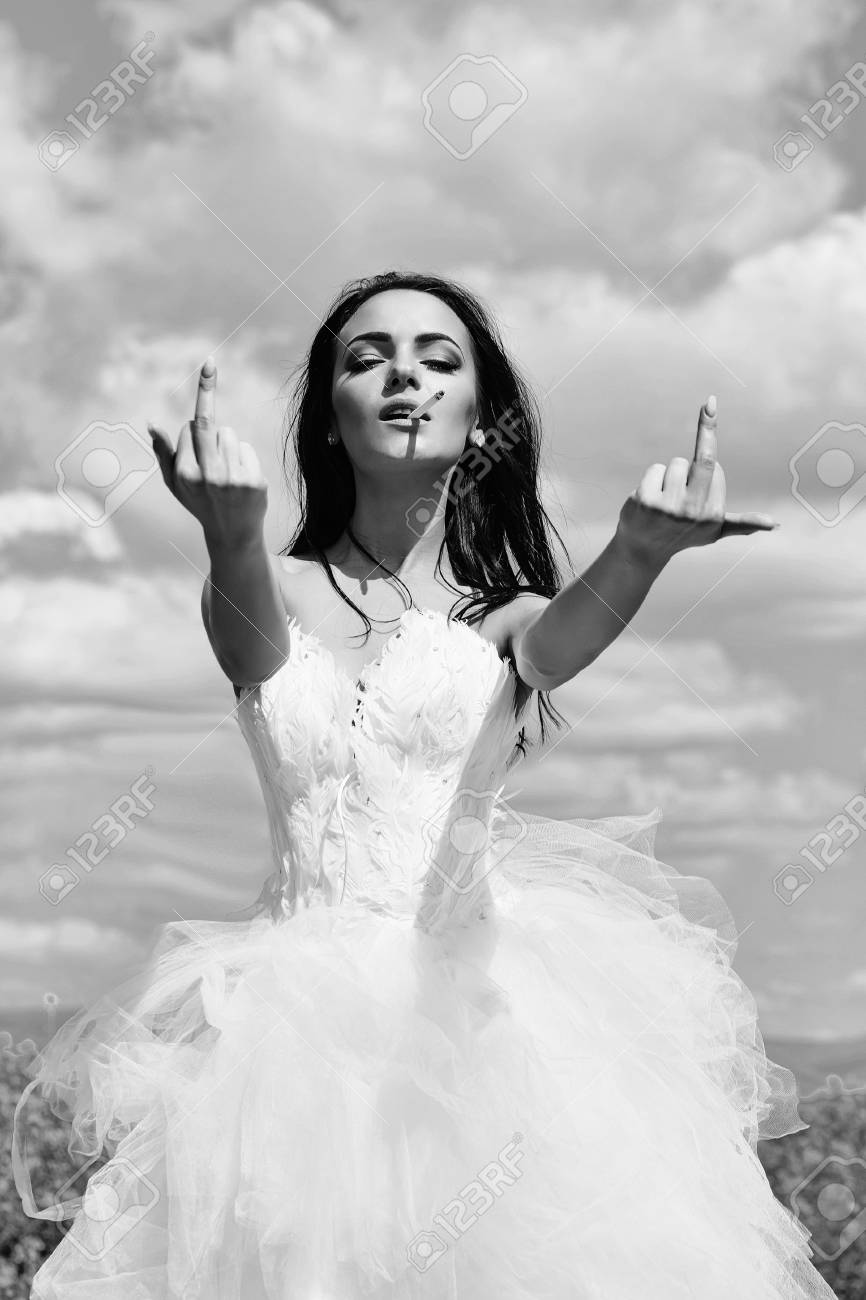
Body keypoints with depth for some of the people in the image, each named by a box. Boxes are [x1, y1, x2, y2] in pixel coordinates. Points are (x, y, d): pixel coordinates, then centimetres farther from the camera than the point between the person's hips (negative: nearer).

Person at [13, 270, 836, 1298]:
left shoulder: (505, 609, 6)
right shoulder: (271, 593, 6)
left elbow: (561, 637, -18)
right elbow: (252, 639, -18)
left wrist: (643, 550, -43)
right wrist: (230, 536, -44)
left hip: (476, 983, -1)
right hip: (303, 1008, 1)